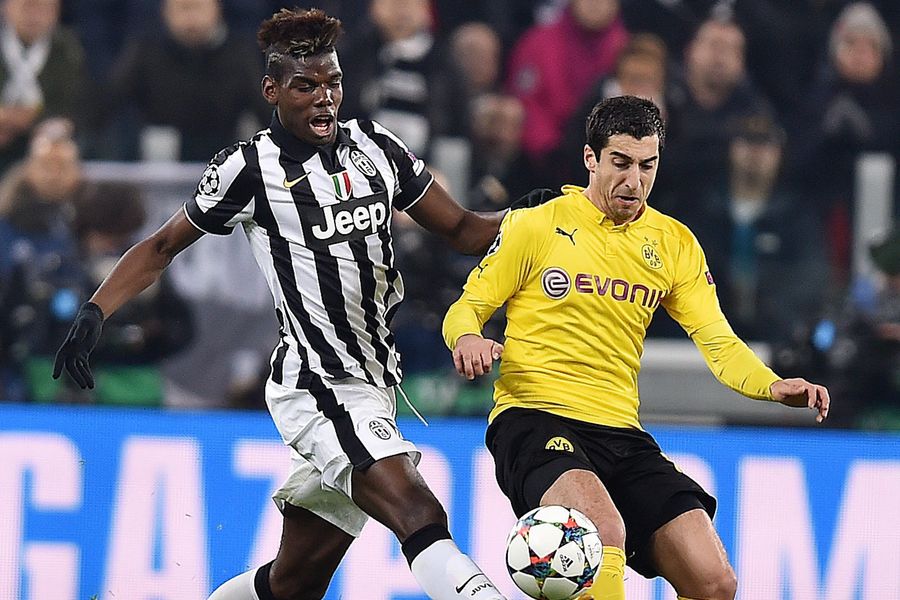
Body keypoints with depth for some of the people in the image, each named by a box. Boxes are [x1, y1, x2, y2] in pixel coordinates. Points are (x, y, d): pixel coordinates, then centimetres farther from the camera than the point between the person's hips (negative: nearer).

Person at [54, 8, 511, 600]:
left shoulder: (375, 146, 10)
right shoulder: (250, 168, -4)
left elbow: (461, 229, 16)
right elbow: (162, 248, 7)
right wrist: (94, 314, -5)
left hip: (373, 389, 6)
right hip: (317, 389, -6)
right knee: (419, 512, -26)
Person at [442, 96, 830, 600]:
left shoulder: (674, 243, 13)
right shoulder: (538, 224, 2)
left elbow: (718, 342, 8)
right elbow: (466, 309, 6)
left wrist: (774, 387, -12)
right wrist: (468, 339, -19)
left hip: (620, 433, 5)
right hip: (534, 420, -5)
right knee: (604, 528, -37)